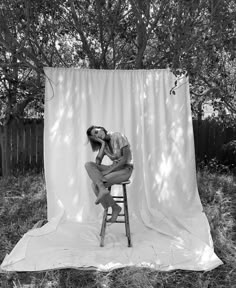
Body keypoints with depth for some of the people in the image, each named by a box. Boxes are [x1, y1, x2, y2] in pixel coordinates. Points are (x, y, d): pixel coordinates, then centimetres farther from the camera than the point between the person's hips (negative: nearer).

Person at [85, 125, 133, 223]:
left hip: (126, 169, -7)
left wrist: (108, 170, -22)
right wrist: (103, 144, -12)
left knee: (95, 185, -23)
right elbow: (97, 162, -4)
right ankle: (103, 189, -27)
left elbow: (126, 158, -20)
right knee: (88, 164, -18)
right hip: (114, 168, 7)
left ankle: (115, 207, -8)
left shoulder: (118, 136, -14)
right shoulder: (103, 143, 6)